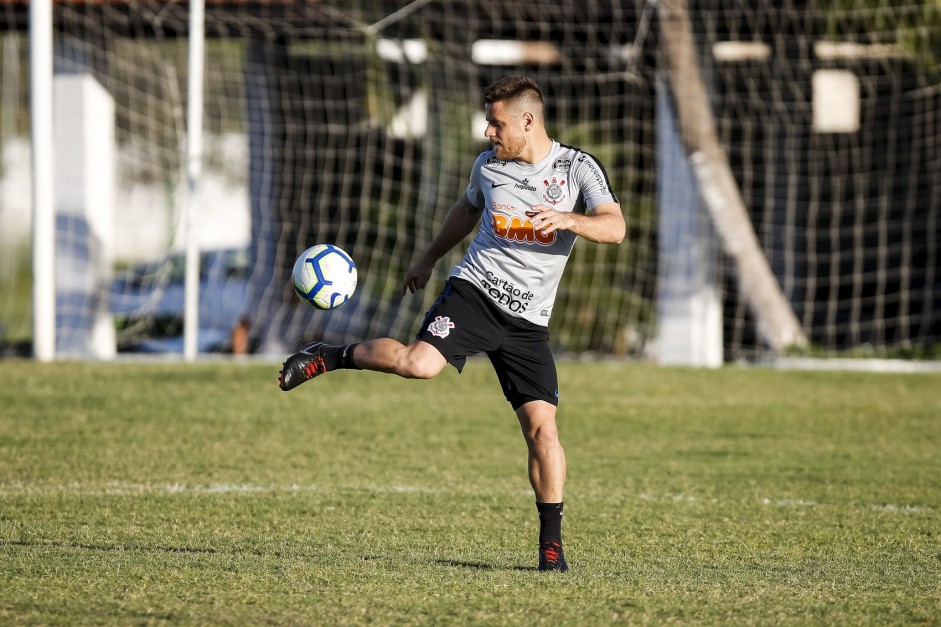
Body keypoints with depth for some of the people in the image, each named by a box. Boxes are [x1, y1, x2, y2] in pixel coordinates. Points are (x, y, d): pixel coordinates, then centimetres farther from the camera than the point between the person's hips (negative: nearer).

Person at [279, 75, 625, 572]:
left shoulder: (579, 168, -3)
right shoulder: (488, 165, 8)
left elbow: (614, 227, -15)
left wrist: (567, 219, -32)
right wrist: (429, 259, 38)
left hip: (528, 321, -1)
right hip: (474, 291, 1)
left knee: (542, 426, -7)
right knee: (419, 363, -29)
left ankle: (551, 543, 4)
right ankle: (331, 357, -4)